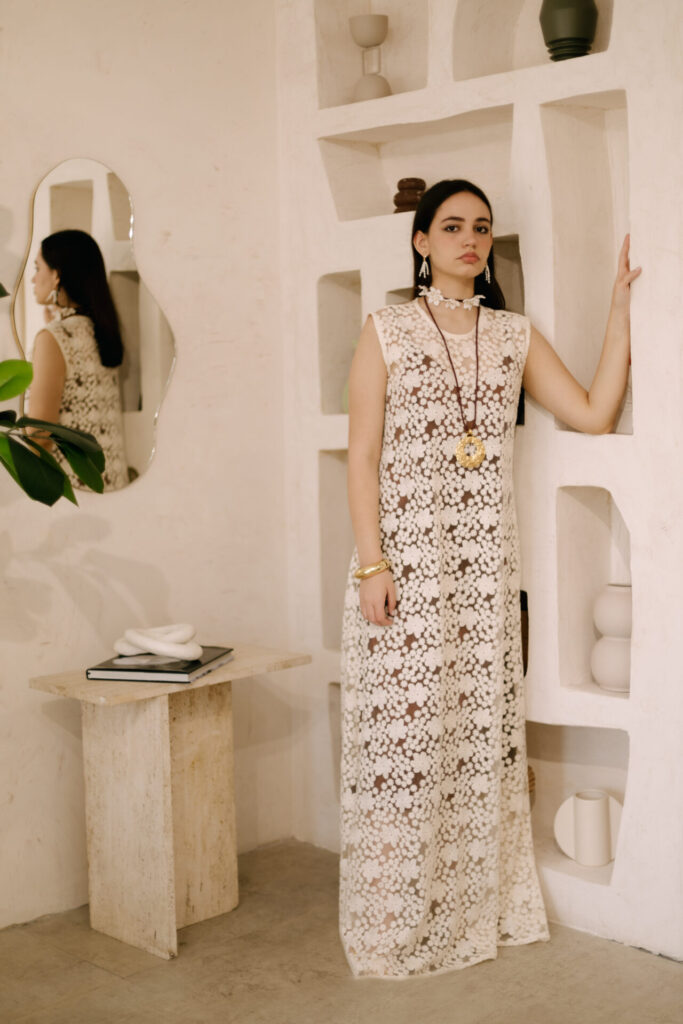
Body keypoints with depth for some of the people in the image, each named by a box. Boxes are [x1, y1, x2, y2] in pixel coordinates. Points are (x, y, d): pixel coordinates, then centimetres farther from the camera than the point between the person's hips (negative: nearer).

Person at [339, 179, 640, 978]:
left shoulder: (515, 336, 11)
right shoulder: (387, 331, 0)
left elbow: (593, 414, 3)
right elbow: (361, 454, -4)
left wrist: (620, 304, 2)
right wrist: (371, 562, -12)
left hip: (485, 563, 4)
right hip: (406, 556, -4)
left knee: (483, 728, 9)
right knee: (402, 732, 0)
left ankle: (480, 907, 23)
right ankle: (397, 924, 14)